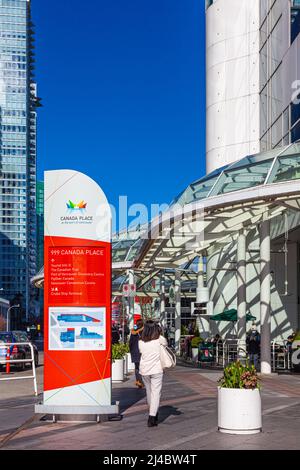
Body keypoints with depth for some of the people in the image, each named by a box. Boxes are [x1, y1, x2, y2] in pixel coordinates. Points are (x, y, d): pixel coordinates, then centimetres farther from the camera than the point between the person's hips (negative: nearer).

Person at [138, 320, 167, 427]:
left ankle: (154, 413, 35)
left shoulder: (141, 342, 0)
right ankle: (152, 418, -10)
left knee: (149, 391, 19)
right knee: (155, 393, -2)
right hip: (156, 370, -4)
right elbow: (166, 343, 11)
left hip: (144, 370, 4)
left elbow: (141, 352, 10)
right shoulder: (159, 339, -7)